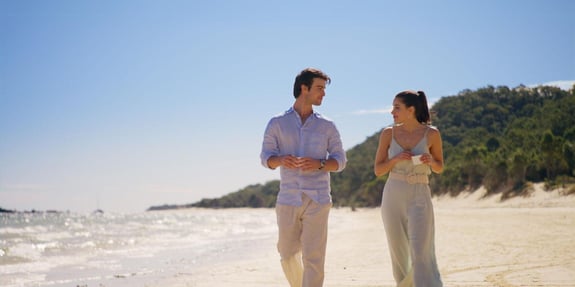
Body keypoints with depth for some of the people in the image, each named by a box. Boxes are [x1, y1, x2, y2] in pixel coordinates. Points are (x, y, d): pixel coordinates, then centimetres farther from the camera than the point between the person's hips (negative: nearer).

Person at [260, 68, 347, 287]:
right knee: (288, 254, 10)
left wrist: (318, 164, -15)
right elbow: (266, 158, 1)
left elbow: (340, 161, 6)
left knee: (313, 257, -9)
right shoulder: (277, 124, 7)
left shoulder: (327, 126, 8)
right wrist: (281, 160, -23)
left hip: (317, 199, -1)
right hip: (288, 199, 1)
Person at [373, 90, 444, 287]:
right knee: (399, 253, 9)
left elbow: (439, 168, 9)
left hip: (419, 197, -2)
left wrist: (430, 161, -14)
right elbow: (378, 170, 4)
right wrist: (395, 159, -14)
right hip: (393, 196, 2)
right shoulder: (388, 134, 1)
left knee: (422, 254, -13)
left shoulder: (431, 134, -3)